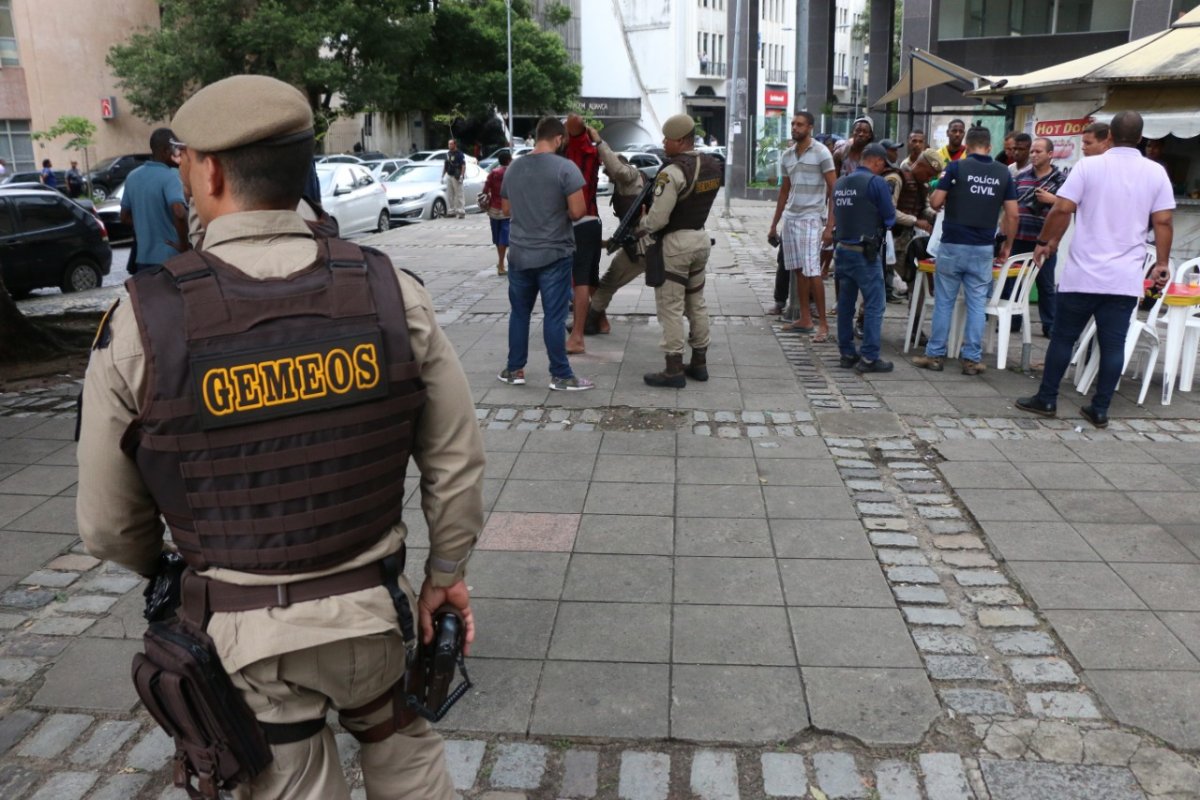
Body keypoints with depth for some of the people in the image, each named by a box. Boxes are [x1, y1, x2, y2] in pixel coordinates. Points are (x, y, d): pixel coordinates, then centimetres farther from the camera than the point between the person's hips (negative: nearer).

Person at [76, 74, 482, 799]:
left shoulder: (144, 321, -16)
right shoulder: (391, 293, -12)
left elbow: (110, 524, -5)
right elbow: (457, 459, -6)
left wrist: (160, 571, 16)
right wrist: (448, 570, 10)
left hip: (239, 630, -1)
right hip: (372, 605, 2)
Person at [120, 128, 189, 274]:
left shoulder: (133, 177, 10)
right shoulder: (170, 176, -14)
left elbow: (125, 217, 17)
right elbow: (179, 213, -30)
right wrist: (184, 245, -19)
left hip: (142, 257, 7)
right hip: (169, 258, -7)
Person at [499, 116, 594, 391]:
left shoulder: (513, 168, 7)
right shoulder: (565, 167, -12)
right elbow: (578, 211, -15)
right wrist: (562, 212, 4)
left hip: (519, 254, 5)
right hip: (554, 254, -5)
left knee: (519, 312, 14)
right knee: (554, 316, -1)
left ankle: (514, 370, 20)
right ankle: (561, 376, 6)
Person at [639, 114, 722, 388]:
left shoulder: (673, 172, -20)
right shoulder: (712, 165, 5)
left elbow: (657, 218, -20)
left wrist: (640, 227, 0)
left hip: (676, 242, -8)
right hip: (701, 238, 8)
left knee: (671, 307, -1)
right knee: (696, 303, 16)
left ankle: (674, 370, 1)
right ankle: (699, 363, 23)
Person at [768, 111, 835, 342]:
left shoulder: (821, 153, -6)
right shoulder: (787, 155, 12)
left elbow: (833, 190, -7)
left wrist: (830, 225, -14)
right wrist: (774, 225, 18)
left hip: (811, 218, -6)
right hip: (790, 217, 6)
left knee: (812, 270, -10)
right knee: (798, 270, 7)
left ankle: (823, 322, -3)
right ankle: (805, 319, 14)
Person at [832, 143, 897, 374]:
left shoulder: (840, 183, 9)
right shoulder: (876, 182, -11)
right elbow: (890, 218, -6)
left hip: (842, 249, 7)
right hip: (865, 252, -7)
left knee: (845, 304, 12)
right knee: (874, 305, -1)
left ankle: (847, 354, 17)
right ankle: (869, 358, -2)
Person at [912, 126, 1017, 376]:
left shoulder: (956, 167, -5)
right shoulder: (1003, 172, 4)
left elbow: (935, 202, -7)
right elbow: (1012, 214, 3)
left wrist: (942, 203, 16)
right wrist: (1008, 244, 14)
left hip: (953, 245, -2)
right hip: (983, 248, 2)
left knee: (944, 302, 6)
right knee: (977, 304, 6)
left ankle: (935, 355, 11)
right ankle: (972, 359, 7)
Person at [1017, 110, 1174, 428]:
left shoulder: (1089, 166, -5)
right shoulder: (1156, 173, 3)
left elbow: (1062, 209, -8)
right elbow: (1163, 222, 2)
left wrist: (1045, 242, 5)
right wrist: (1162, 263, 11)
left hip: (1083, 273, -2)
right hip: (1126, 278, 2)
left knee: (1063, 337, 8)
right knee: (1113, 345, 6)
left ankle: (1046, 399, 14)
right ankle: (1100, 409, 10)